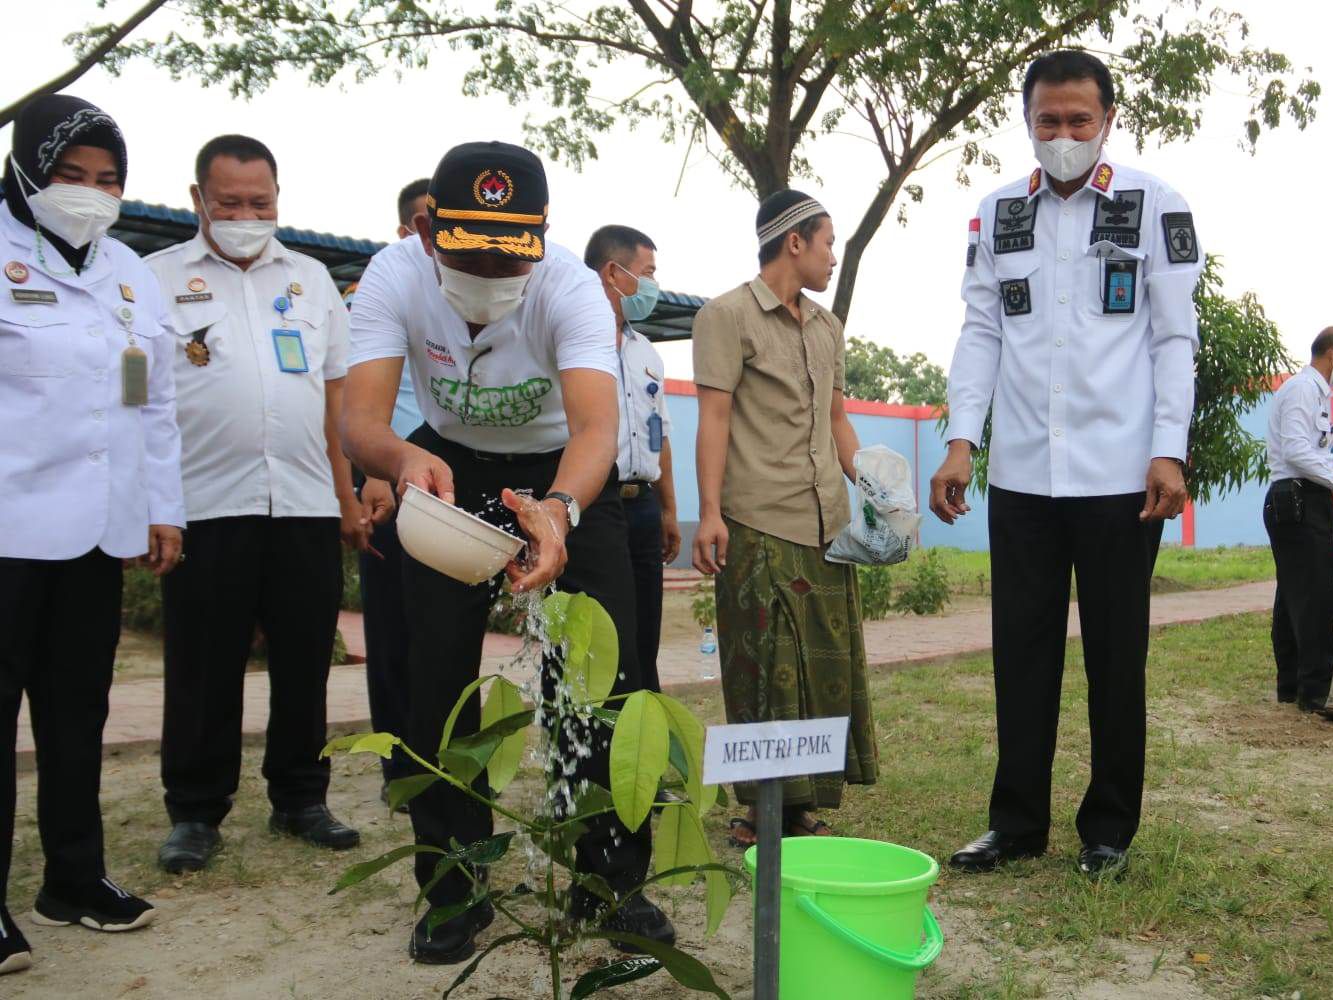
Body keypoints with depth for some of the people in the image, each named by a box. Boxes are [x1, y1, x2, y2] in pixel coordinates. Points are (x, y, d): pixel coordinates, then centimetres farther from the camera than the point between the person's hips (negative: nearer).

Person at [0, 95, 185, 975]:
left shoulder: (130, 274, 16)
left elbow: (157, 402, 19)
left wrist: (164, 508, 15)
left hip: (99, 530, 6)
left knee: (78, 710, 12)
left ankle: (74, 878, 23)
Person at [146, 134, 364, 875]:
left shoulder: (312, 279, 15)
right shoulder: (159, 279, 6)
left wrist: (350, 499, 9)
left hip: (307, 507, 3)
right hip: (207, 507, -2)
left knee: (305, 664, 9)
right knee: (204, 672, 4)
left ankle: (301, 799, 22)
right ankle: (195, 813, 17)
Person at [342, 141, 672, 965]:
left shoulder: (572, 288, -31)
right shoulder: (395, 277, -26)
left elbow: (596, 427, -45)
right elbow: (362, 419, -37)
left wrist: (559, 510, -67)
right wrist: (404, 459, -61)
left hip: (567, 474, -1)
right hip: (451, 470, 1)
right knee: (441, 673, -4)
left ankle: (612, 880, 13)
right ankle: (454, 890, 13)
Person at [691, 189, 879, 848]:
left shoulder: (827, 327, 21)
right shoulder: (727, 316, -1)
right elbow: (714, 418, -8)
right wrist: (710, 511, -16)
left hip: (827, 523, 7)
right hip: (759, 524, -7)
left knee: (827, 668, 6)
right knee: (766, 671, -3)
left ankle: (801, 808, 16)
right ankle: (763, 812, 7)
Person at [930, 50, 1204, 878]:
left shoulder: (1153, 206, 2)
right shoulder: (998, 215, 10)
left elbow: (1175, 336, 0)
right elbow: (982, 333, 8)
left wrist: (1170, 450, -10)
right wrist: (961, 440, -2)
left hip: (1119, 473, -2)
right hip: (1021, 474, 3)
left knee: (1115, 653, 7)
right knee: (1023, 652, 7)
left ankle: (1110, 828, 20)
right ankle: (1018, 823, 18)